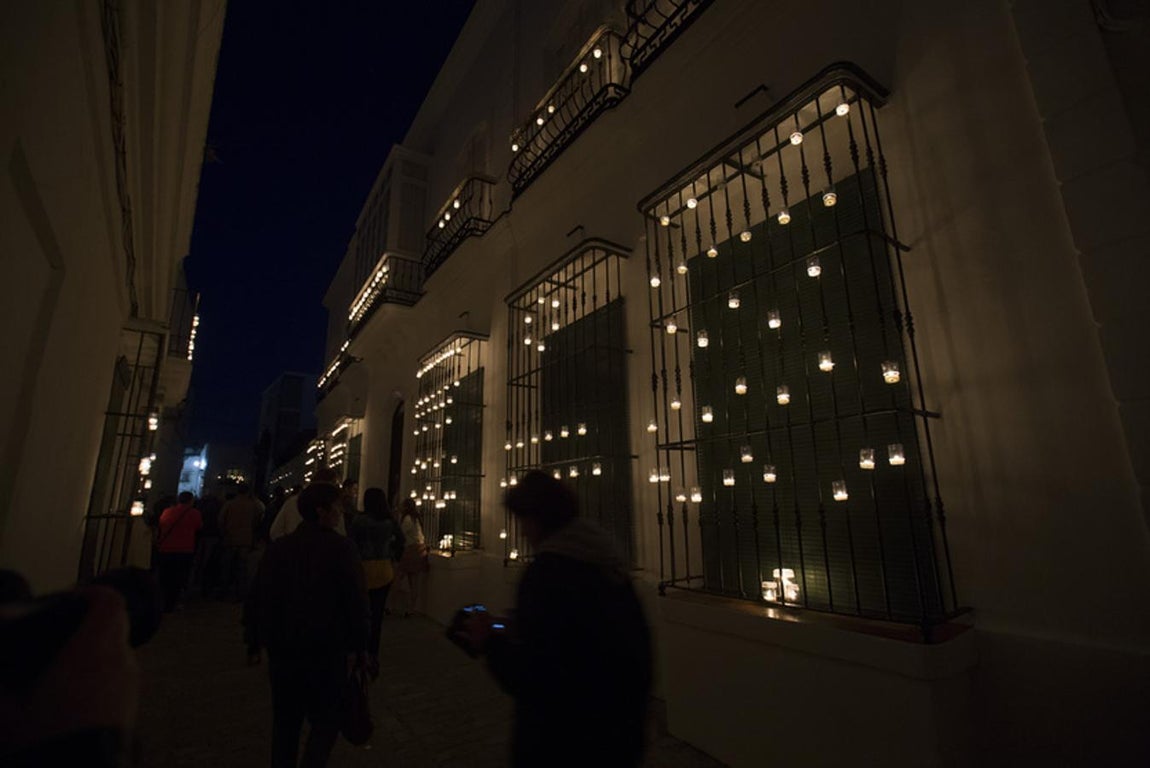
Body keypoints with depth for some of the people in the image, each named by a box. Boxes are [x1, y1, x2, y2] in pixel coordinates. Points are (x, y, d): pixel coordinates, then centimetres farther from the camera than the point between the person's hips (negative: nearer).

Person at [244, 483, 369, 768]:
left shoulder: (277, 547, 1)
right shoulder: (340, 547, -15)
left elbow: (256, 599, 7)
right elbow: (356, 602, -15)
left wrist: (254, 643, 18)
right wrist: (358, 649, -5)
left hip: (281, 650, 5)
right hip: (326, 652, -5)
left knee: (285, 721, 21)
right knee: (325, 722, 10)